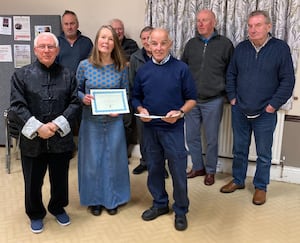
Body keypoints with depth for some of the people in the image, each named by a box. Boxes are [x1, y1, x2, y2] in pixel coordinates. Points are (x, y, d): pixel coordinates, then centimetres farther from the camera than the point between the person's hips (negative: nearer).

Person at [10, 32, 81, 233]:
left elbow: (75, 103, -1)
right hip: (32, 139, -1)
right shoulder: (21, 75, 0)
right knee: (33, 181, 11)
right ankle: (36, 214, 34)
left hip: (61, 139, 1)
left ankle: (58, 208, 40)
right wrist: (37, 127, -17)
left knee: (60, 179, 14)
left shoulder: (68, 75, 4)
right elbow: (17, 105, -6)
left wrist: (57, 124, -13)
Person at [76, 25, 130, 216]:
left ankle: (112, 199, 28)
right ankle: (95, 200, 27)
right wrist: (83, 98, -15)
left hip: (114, 120, 1)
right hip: (91, 121, 0)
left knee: (113, 159, 9)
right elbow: (76, 90, 6)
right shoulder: (84, 65, -4)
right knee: (92, 160, 8)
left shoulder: (121, 68, -2)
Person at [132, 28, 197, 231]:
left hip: (173, 128, -3)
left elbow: (192, 98, -1)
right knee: (154, 168, 15)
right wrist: (140, 110, -7)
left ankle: (181, 211, 21)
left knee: (178, 171, 2)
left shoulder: (181, 68, -6)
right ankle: (160, 204, 35)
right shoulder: (143, 70, 4)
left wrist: (180, 112, -19)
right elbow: (136, 97, 13)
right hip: (150, 128, 4)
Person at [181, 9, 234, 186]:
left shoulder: (225, 44, -3)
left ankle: (210, 171, 24)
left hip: (213, 101, -4)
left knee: (211, 139, 6)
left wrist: (228, 93, 0)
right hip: (191, 99, 4)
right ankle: (198, 167, 29)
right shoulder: (191, 44, 7)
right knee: (192, 136, 11)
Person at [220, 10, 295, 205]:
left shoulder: (281, 48, -7)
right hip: (240, 111, 3)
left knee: (264, 154, 9)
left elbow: (288, 80, -7)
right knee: (239, 149, 16)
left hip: (265, 114, -3)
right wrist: (232, 97, 3)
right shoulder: (241, 48, 4)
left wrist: (274, 105, -11)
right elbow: (231, 75, 12)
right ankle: (238, 180, 33)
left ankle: (261, 187, 25)